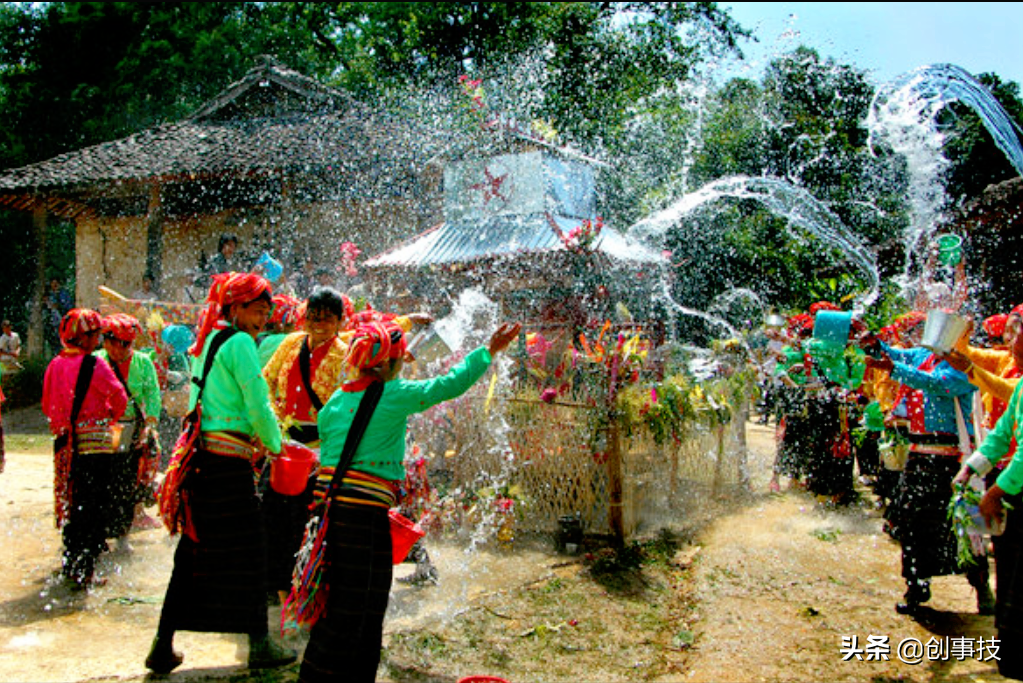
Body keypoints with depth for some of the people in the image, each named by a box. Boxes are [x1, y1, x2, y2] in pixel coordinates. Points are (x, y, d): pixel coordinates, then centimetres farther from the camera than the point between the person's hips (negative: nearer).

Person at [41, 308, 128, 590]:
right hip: (94, 443, -7)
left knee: (70, 504, 17)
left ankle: (70, 564, 28)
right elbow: (119, 398, -7)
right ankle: (82, 572, -1)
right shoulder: (94, 365, -14)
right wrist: (110, 416, 12)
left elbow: (48, 405, 14)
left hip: (64, 444, 7)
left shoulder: (55, 365, 5)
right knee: (95, 507, 0)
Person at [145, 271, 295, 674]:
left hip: (200, 455, 8)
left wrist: (256, 438, 20)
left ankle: (163, 645, 16)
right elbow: (258, 406, -12)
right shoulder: (240, 343, -10)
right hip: (228, 461, -8)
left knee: (193, 552, 12)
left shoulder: (206, 342, 16)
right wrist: (275, 445, 4)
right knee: (248, 553, 3)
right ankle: (260, 645, 12)